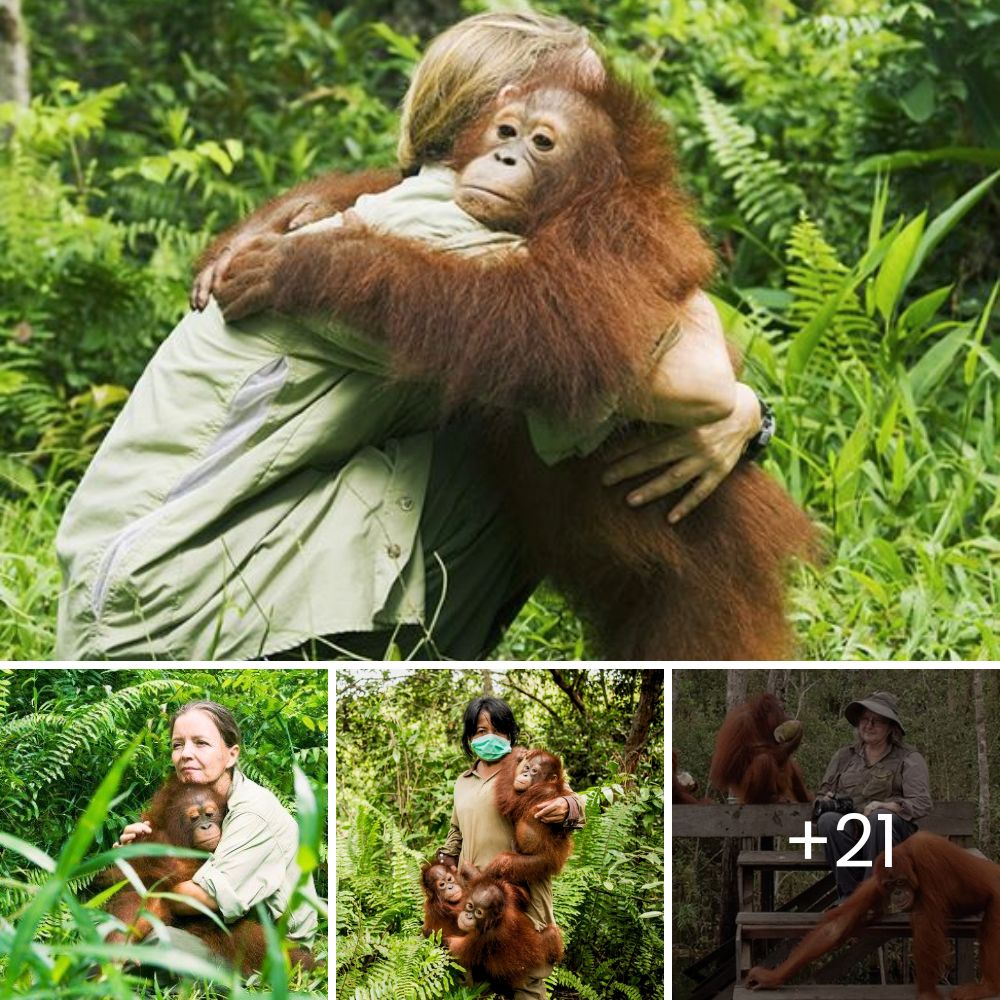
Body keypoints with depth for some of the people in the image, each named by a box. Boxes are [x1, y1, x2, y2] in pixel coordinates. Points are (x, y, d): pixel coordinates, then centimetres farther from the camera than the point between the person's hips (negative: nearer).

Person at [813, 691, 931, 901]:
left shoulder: (908, 759, 8)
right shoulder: (844, 756, 21)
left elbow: (922, 803, -3)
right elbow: (822, 792, 22)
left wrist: (886, 806, -19)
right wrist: (826, 801, -3)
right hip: (849, 832, 3)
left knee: (879, 818, -38)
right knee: (828, 820, -31)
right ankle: (849, 891, -23)